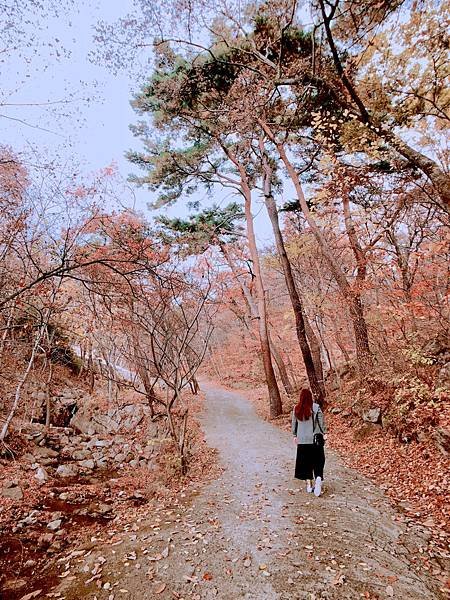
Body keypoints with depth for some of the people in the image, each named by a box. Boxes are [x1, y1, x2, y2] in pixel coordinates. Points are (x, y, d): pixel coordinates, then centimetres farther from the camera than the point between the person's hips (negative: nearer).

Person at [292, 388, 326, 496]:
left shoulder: (296, 409, -2)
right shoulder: (315, 407, -11)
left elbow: (294, 423, 6)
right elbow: (321, 422, -7)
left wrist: (295, 435, 16)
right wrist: (322, 433, 5)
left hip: (302, 440, 2)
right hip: (315, 439, -2)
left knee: (305, 462, 13)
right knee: (318, 461, 9)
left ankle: (309, 484, 19)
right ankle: (318, 479, -12)